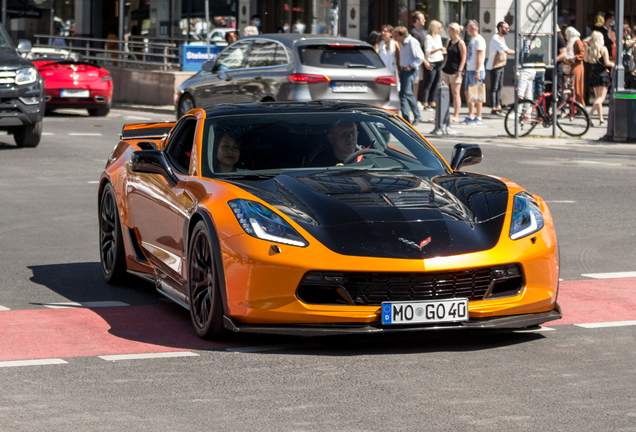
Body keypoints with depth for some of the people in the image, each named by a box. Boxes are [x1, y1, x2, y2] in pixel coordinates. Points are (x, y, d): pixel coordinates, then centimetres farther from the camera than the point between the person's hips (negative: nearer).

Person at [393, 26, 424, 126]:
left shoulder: (412, 42, -15)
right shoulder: (402, 43, 13)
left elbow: (420, 58, -18)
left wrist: (410, 66, -15)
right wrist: (401, 67, 15)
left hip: (410, 70, -9)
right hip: (403, 69, 9)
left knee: (407, 92, -15)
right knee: (402, 94, 8)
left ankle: (418, 116, -8)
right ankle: (405, 119, 14)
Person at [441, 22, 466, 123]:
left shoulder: (460, 43, -10)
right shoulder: (449, 41, 12)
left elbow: (463, 58, -12)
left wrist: (459, 70, -17)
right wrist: (443, 66, 17)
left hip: (455, 72, -7)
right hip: (446, 70, 7)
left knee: (455, 94, 0)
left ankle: (456, 116, 6)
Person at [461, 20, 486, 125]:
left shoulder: (479, 40, -12)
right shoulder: (472, 39, 18)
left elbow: (479, 57, -17)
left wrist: (477, 72, -22)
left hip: (476, 71, -10)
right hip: (469, 69, 10)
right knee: (468, 93, 11)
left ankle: (478, 118, -4)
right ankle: (470, 116, 17)